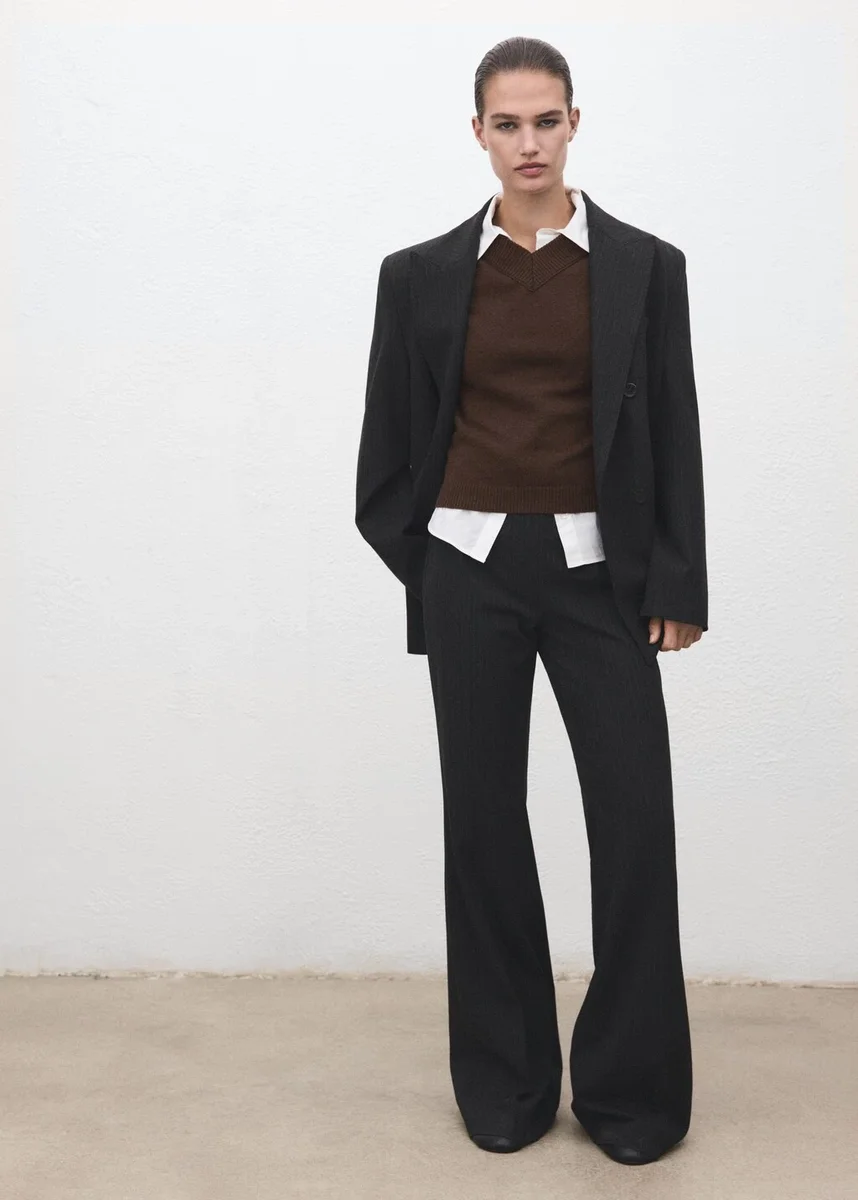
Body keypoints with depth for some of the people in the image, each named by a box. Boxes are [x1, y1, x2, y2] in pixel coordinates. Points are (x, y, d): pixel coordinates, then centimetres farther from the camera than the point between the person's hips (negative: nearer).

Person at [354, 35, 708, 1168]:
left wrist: (678, 586, -2)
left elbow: (674, 434, 2)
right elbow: (393, 434, 10)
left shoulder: (644, 264, 3)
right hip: (473, 570, 1)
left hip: (600, 570, 0)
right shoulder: (422, 272, 3)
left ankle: (631, 1085, 18)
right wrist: (413, 562, 8)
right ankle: (506, 1081, 24)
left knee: (636, 818, -2)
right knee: (484, 818, 6)